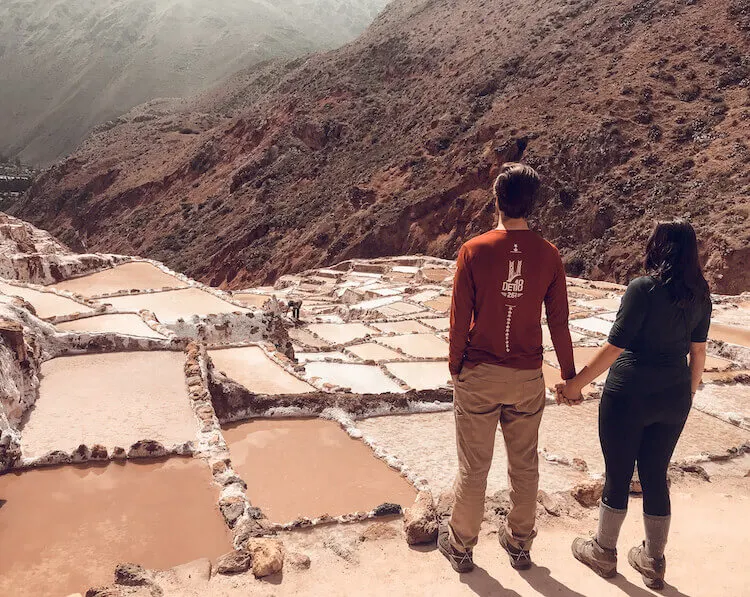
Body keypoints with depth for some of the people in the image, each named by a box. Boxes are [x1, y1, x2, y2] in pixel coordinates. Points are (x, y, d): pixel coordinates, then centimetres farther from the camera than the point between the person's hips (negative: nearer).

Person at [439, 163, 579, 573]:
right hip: (528, 378, 2)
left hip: (478, 374, -2)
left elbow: (459, 317, -8)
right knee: (525, 465, 18)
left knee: (473, 467, 11)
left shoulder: (474, 251, -12)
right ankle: (519, 544, 35)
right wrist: (569, 375, 12)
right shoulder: (548, 255, -5)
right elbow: (558, 322, 0)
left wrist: (455, 366, 6)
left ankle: (461, 547, 29)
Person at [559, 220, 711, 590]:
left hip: (629, 396, -5)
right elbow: (698, 351, 8)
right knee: (655, 476, 17)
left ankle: (604, 553, 29)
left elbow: (613, 348, -18)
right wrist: (689, 393, 22)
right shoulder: (700, 296, 1)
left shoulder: (643, 289, -18)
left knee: (618, 475, 10)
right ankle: (654, 563, 31)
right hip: (673, 399, 6)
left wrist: (576, 383, -8)